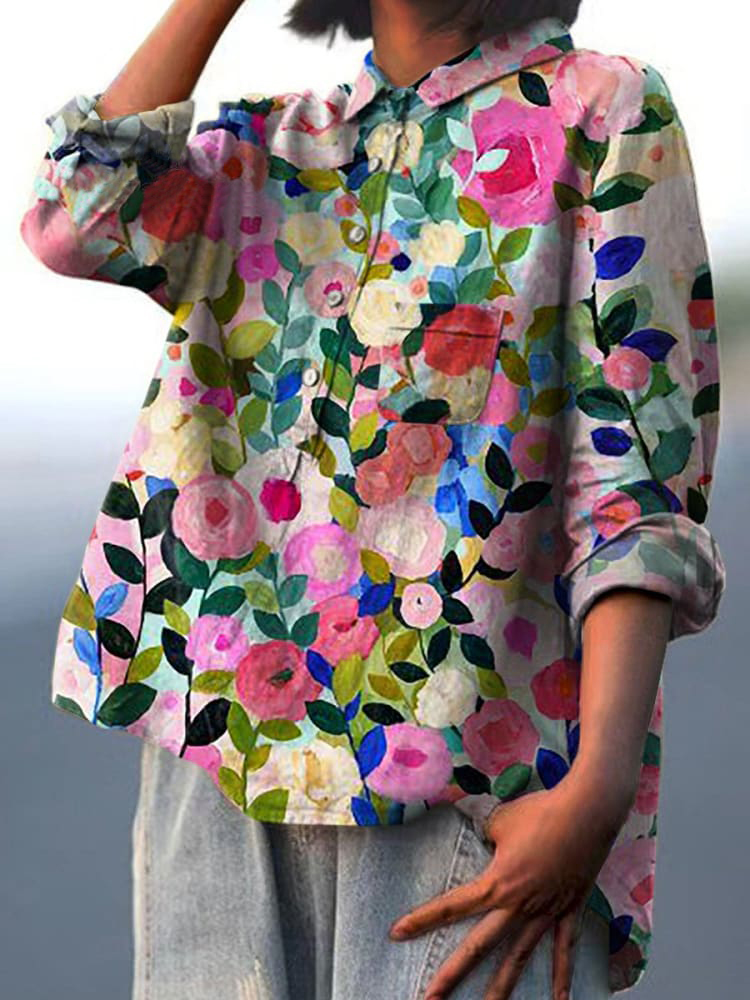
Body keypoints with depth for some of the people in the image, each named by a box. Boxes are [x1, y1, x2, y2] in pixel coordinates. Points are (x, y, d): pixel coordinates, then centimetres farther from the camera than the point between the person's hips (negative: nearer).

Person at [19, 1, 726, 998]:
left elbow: (640, 483, -4)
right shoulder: (265, 145, 20)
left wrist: (600, 785, -15)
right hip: (222, 742, 4)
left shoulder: (602, 111, 5)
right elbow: (78, 223, 0)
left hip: (470, 769, -3)